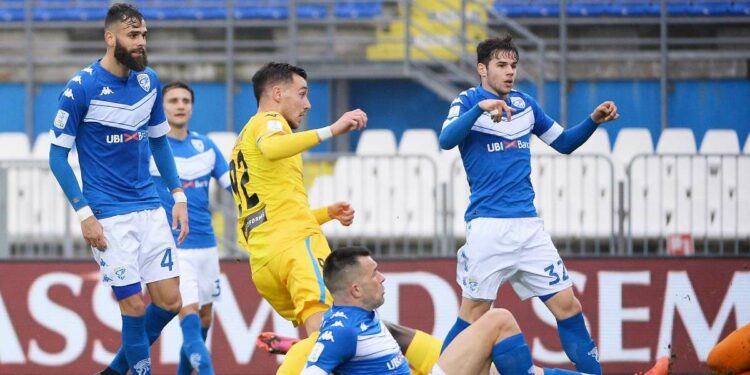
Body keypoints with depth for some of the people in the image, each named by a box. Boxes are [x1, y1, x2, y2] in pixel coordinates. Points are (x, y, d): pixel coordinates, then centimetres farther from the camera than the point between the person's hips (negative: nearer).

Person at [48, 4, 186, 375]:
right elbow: (57, 155, -6)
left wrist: (179, 195, 13)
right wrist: (84, 214, -12)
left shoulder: (149, 81, 6)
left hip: (150, 208, 6)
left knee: (170, 302, 4)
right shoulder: (81, 88, -11)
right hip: (109, 215, -6)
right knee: (134, 306, -8)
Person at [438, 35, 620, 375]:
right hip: (488, 225, -5)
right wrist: (480, 108, -34)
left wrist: (594, 121, 6)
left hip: (528, 225, 5)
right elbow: (446, 140, -20)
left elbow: (563, 143, 23)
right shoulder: (469, 101, -1)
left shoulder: (524, 104, 15)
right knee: (474, 314, -6)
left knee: (568, 306, 1)